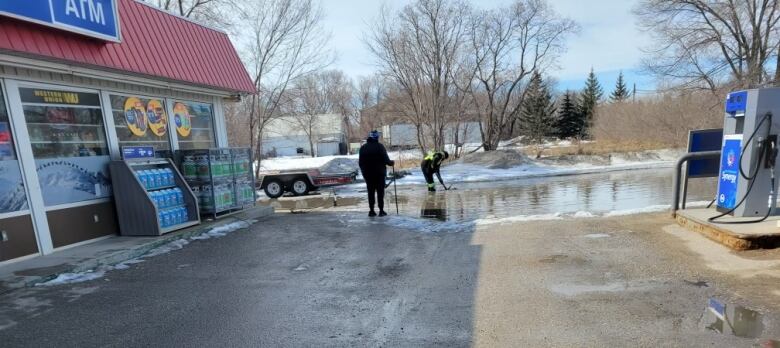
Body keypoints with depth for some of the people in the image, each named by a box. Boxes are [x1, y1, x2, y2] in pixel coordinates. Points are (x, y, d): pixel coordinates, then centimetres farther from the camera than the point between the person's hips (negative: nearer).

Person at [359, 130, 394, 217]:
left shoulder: (363, 147, 5)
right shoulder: (379, 146, -10)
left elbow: (360, 162, 6)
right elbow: (386, 159, -13)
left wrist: (364, 170, 19)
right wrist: (391, 163, 7)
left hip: (368, 174, 4)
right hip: (379, 173, -4)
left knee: (370, 192, 10)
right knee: (380, 192, 4)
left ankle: (371, 211, 9)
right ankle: (381, 210, 4)